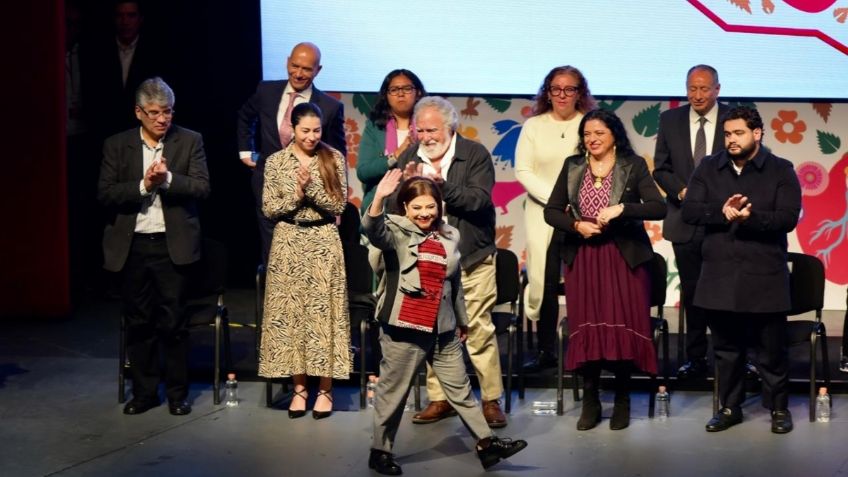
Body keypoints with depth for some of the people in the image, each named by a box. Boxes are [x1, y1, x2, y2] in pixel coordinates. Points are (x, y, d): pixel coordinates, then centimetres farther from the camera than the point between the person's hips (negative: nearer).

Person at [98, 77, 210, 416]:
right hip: (131, 246, 2)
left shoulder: (190, 141, 2)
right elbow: (105, 194, -4)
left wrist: (168, 179, -20)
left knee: (174, 322, 3)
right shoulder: (116, 145, 4)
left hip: (172, 245, -1)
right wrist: (143, 184, -16)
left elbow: (202, 187, -5)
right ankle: (144, 392, 20)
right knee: (138, 322, 9)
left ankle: (178, 394, 13)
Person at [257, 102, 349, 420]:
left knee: (324, 312, -1)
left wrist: (311, 189, -16)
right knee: (291, 312, 2)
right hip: (289, 244, 1)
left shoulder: (334, 159, 1)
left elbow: (339, 205, -3)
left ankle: (325, 389, 7)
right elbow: (268, 209, 0)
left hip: (325, 244, -1)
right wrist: (296, 194, -14)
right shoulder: (276, 161, 3)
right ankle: (299, 387, 12)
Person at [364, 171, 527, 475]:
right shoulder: (396, 231, -3)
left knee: (459, 388, 11)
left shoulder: (450, 236, 12)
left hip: (443, 329, 5)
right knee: (393, 390, 3)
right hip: (404, 328, -5)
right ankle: (380, 451, 15)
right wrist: (379, 199, -44)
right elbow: (374, 231, -27)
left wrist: (462, 320, 28)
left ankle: (486, 444, 17)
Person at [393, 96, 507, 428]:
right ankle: (439, 399, 17)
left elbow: (480, 201, -18)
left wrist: (442, 186, -29)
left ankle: (491, 400, 10)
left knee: (480, 331, 0)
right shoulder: (410, 158, 4)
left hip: (472, 260, -3)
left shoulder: (475, 155, -6)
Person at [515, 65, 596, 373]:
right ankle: (545, 351, 9)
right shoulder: (533, 126, 8)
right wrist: (555, 198, -10)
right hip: (543, 216, 1)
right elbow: (523, 171, 2)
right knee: (544, 283, 0)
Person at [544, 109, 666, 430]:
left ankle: (622, 401, 12)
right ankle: (590, 402, 11)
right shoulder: (572, 166, 8)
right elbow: (551, 211, 7)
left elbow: (659, 208, -11)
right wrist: (577, 226, -11)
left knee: (622, 328, -2)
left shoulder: (633, 166, -1)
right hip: (583, 258, 2)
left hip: (624, 257, -2)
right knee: (587, 328, 1)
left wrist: (621, 208, -23)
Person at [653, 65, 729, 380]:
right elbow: (661, 168, 6)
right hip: (686, 221, 3)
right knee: (692, 293, 10)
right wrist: (682, 191, -11)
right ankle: (696, 358, 20)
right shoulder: (670, 120, 5)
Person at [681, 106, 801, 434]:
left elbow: (787, 218, -12)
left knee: (771, 349, 5)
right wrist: (722, 212, -19)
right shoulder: (709, 168, 7)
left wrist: (749, 217, -24)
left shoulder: (781, 170, -1)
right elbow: (689, 210, -2)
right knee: (726, 348, 12)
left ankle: (779, 408, 20)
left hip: (764, 277, -3)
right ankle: (730, 407, 24)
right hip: (719, 275, 3)